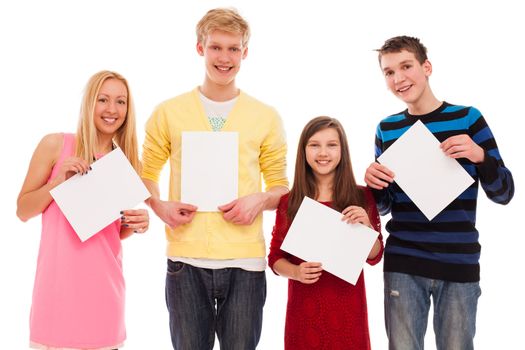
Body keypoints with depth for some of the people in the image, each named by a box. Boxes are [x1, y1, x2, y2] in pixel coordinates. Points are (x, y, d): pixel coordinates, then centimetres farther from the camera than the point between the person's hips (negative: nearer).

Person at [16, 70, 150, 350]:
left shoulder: (129, 162, 6)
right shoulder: (55, 145, -3)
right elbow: (23, 211, 0)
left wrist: (137, 224, -7)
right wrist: (60, 179, -14)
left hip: (104, 284, 3)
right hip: (60, 281, -2)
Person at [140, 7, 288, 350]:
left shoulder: (266, 116, 6)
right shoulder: (168, 112, 5)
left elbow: (281, 186, 11)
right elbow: (146, 175, 12)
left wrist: (260, 199, -10)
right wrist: (160, 206, -8)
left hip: (245, 259, 0)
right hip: (186, 259, 0)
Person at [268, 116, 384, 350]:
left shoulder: (362, 197, -1)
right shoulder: (289, 202, -1)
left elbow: (374, 257, 1)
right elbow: (275, 258, 3)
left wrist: (366, 226, -16)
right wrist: (296, 272, -16)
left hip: (347, 307, 0)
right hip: (304, 308, 0)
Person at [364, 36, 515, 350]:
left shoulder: (467, 118, -3)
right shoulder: (387, 129, 5)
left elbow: (504, 193, -1)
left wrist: (480, 156, -19)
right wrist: (374, 186, -10)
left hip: (459, 263, -2)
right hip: (402, 264, 2)